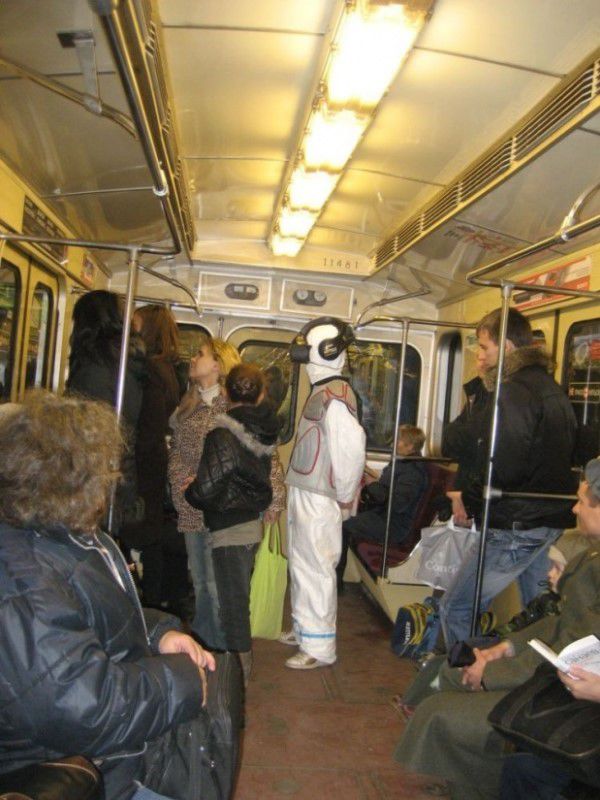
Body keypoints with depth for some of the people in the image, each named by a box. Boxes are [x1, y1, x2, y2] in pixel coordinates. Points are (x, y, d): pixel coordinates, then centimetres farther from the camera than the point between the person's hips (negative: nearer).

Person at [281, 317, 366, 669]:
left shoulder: (335, 396, -19)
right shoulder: (322, 392, 12)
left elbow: (352, 447, -26)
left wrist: (345, 495, -17)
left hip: (320, 498, -10)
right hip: (304, 492, 10)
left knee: (315, 569, 0)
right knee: (301, 564, 21)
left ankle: (319, 647, 13)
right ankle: (304, 628, 38)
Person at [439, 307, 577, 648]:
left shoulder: (513, 392, -16)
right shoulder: (553, 388, 13)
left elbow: (502, 469, -25)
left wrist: (469, 498, -8)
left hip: (516, 526, -10)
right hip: (552, 520, 10)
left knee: (456, 609, -2)